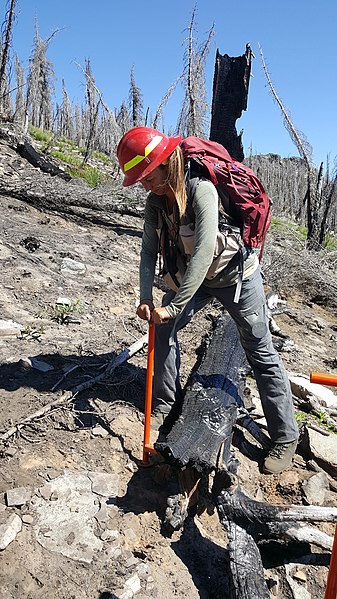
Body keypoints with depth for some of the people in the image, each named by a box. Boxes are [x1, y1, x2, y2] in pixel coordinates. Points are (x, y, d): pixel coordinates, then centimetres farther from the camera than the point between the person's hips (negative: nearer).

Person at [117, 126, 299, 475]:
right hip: (191, 275, 7)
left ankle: (285, 438, 12)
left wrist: (173, 306, -38)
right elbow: (149, 250, -7)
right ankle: (168, 406, 17)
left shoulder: (201, 190, -31)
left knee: (260, 352, -1)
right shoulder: (156, 201, -8)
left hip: (235, 274, -6)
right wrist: (146, 297, -21)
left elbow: (204, 253, -39)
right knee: (162, 328, -3)